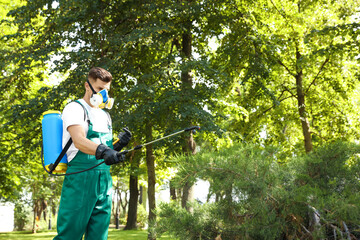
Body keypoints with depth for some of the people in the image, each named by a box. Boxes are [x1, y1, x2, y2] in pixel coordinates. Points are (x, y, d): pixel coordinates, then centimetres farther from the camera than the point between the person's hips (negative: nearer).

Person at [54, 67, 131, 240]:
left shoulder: (105, 116, 21)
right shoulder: (75, 108, -3)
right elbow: (79, 141, -21)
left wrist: (118, 145, 2)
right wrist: (103, 151, -38)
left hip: (104, 181, 7)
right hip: (80, 179, -7)